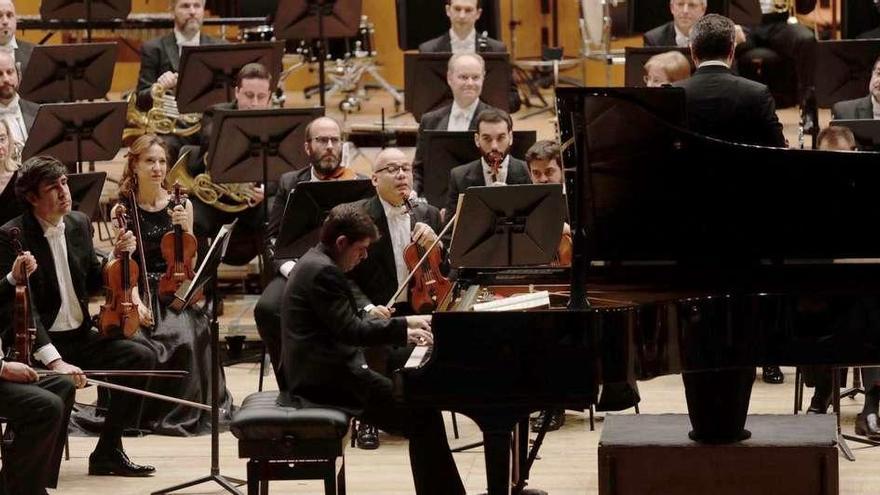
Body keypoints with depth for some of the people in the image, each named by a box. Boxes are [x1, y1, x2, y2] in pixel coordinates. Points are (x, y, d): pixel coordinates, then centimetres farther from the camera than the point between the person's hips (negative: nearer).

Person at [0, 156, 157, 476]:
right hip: (39, 344, -7)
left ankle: (108, 450, 1)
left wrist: (116, 257, 1)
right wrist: (53, 360, -33)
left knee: (142, 358, -10)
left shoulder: (79, 225, 8)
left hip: (80, 337, 7)